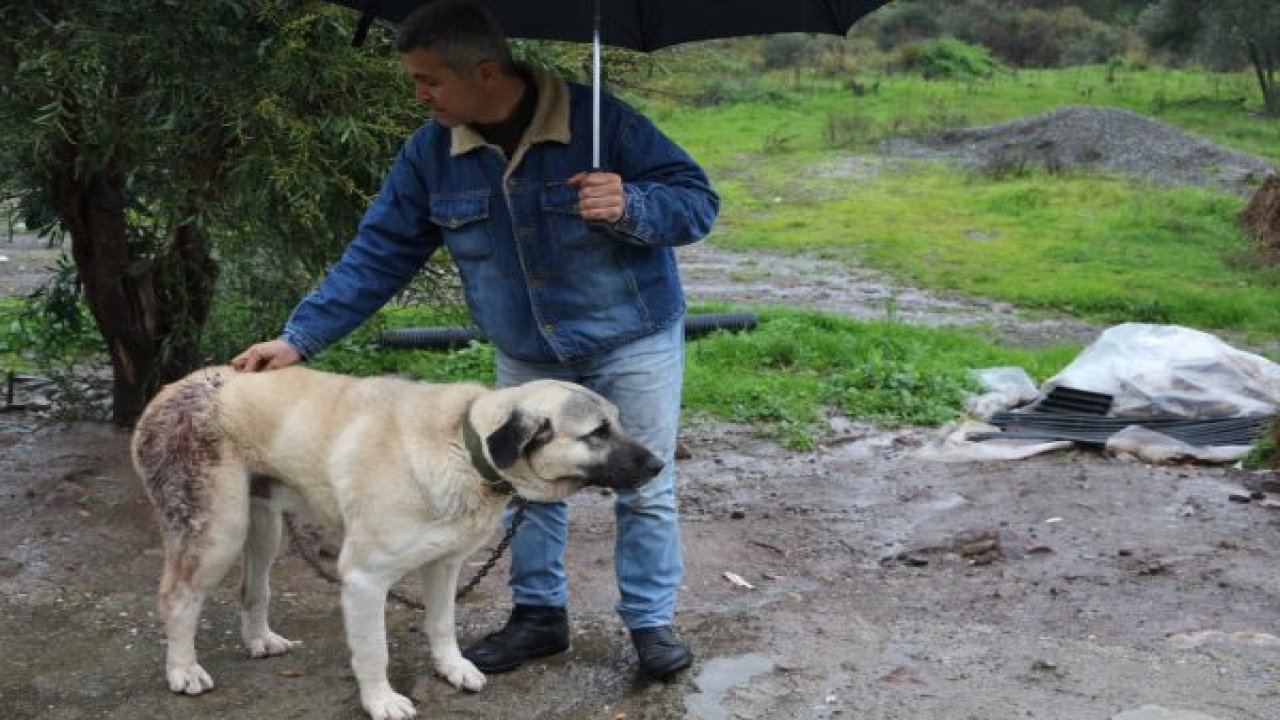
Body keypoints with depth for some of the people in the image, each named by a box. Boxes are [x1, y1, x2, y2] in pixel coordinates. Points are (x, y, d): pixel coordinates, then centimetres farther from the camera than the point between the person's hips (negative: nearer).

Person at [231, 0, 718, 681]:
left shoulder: (601, 120, -21)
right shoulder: (429, 152, -8)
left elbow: (698, 201, -17)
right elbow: (376, 254, -3)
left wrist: (630, 206, -38)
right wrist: (299, 337, -8)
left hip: (633, 343, -4)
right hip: (527, 356, 4)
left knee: (644, 490, 4)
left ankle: (651, 620, 20)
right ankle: (539, 614, 30)